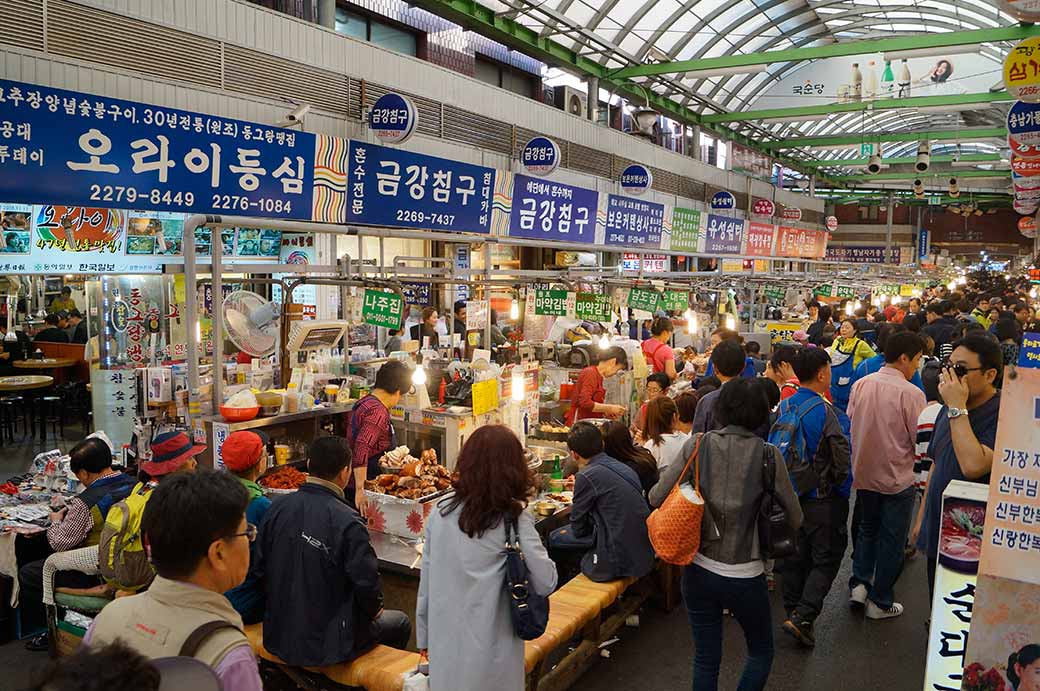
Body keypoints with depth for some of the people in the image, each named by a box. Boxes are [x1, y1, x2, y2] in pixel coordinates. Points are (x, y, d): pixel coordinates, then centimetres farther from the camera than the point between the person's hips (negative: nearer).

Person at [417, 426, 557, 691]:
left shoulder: (440, 512, -6)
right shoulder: (514, 519, -17)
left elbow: (426, 580, 1)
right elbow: (545, 583, -14)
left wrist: (424, 635, 13)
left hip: (445, 642, 3)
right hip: (491, 649, -3)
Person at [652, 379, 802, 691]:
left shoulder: (698, 445, -7)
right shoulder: (767, 454, -11)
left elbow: (656, 497, -6)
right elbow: (795, 518, -4)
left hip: (698, 569, 2)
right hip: (744, 575, -2)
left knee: (706, 658, 18)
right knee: (761, 652, 24)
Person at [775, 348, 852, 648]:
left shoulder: (783, 406, -2)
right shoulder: (825, 411, -20)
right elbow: (842, 457, -17)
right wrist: (838, 485, 3)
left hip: (790, 495, 6)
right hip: (822, 499, -6)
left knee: (795, 556, 16)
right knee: (826, 558, 6)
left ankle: (793, 612, 27)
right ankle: (803, 617, -4)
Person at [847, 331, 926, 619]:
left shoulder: (860, 385, -4)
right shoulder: (911, 393, -21)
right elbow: (922, 440, -16)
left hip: (863, 474, 5)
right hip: (897, 477, -5)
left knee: (867, 529, 25)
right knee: (891, 540, 10)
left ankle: (859, 583, 19)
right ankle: (880, 602, 21)